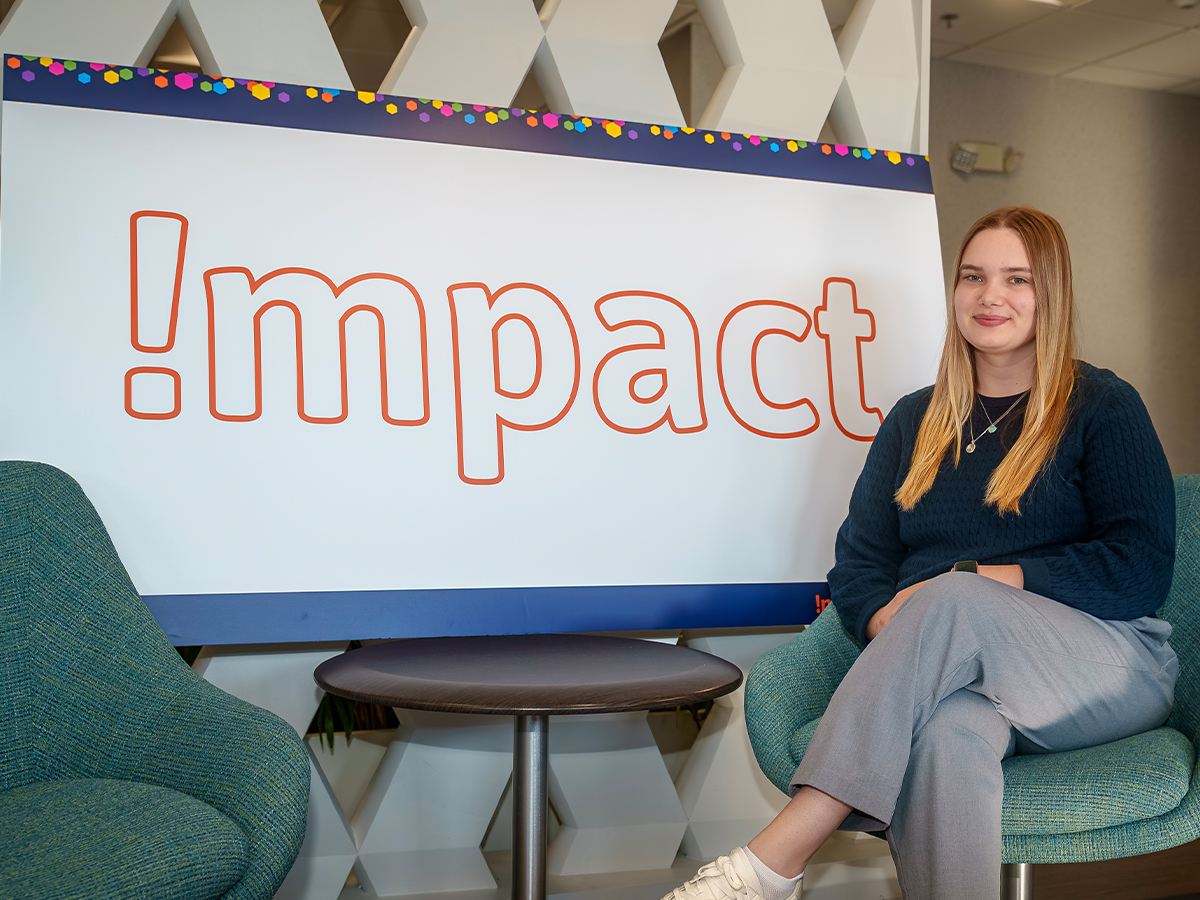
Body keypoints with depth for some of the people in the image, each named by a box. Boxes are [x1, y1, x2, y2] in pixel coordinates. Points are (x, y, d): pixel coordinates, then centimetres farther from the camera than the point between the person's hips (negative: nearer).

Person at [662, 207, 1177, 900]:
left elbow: (1139, 570, -5)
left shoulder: (1104, 407, 6)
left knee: (953, 600, -35)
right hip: (960, 672, 2)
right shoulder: (916, 421, 18)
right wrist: (898, 631, -13)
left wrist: (974, 581, -14)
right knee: (949, 733, -38)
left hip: (1111, 670, -2)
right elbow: (859, 563, 11)